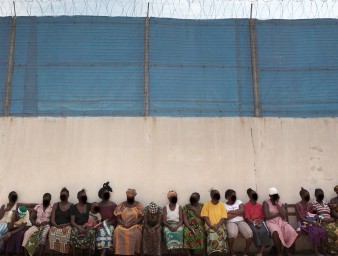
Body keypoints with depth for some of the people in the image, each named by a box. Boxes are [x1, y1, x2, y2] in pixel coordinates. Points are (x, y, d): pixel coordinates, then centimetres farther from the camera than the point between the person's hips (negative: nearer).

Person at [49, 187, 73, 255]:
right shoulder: (55, 205, 15)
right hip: (56, 226, 1)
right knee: (53, 233, -31)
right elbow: (52, 219, 7)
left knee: (66, 233, -34)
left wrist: (66, 225, -12)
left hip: (67, 226, -1)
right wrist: (57, 225, -11)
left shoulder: (72, 206, 9)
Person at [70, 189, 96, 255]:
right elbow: (72, 221, 0)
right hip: (77, 227, 0)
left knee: (91, 232, -34)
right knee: (73, 232, -34)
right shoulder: (74, 207, 7)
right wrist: (78, 227, -18)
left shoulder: (90, 206, 9)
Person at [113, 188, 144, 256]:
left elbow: (141, 218, -1)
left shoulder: (139, 205, 6)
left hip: (135, 225, -1)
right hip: (122, 225, 1)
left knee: (136, 233, -32)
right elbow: (118, 218, 5)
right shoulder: (121, 205, 11)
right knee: (117, 232, -28)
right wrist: (123, 224, -13)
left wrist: (132, 224, -15)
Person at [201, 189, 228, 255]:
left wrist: (217, 226, -15)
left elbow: (223, 218, 0)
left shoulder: (222, 205, 5)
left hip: (220, 225, 1)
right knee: (212, 234, -32)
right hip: (209, 226, -1)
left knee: (221, 233, -31)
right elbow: (205, 217, -4)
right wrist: (211, 226, -17)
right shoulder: (206, 205, 1)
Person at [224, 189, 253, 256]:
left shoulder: (239, 202, 14)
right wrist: (238, 213, -4)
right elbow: (226, 217, -11)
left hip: (241, 221, 3)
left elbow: (242, 210, -4)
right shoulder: (224, 205, 4)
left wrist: (231, 211, -6)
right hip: (230, 223, -3)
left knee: (249, 233, -25)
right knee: (232, 233, -36)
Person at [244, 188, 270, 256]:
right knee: (256, 231, -36)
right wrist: (255, 224, -19)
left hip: (260, 222, 3)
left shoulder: (260, 205, 16)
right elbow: (247, 218, -5)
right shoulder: (246, 206, 3)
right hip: (251, 223, -3)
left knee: (265, 231, -30)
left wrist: (260, 222, -10)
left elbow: (263, 217, 12)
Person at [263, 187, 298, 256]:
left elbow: (284, 215, -2)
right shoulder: (266, 203, 0)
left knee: (291, 232, -25)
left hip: (281, 222, 4)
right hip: (271, 222, -4)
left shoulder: (281, 203, 13)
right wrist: (278, 214, -4)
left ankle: (286, 250, -6)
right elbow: (267, 216, -13)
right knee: (276, 232, -38)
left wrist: (277, 204, -7)